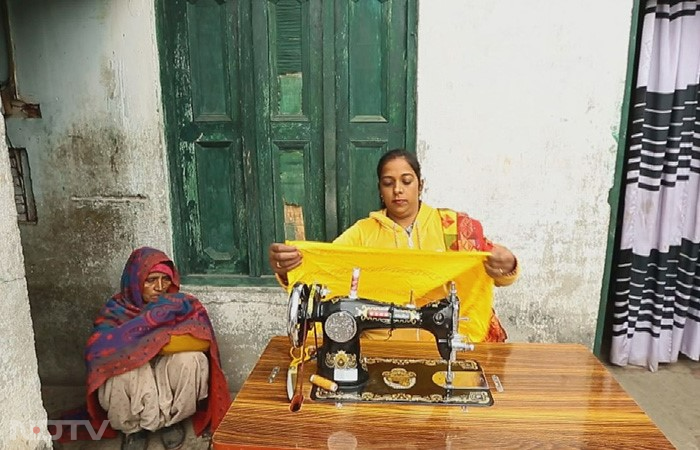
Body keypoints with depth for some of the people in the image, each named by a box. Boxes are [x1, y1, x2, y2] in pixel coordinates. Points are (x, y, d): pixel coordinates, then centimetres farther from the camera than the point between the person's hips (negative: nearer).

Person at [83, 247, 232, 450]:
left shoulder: (184, 304, -10)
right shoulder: (117, 309, -12)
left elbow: (203, 340, -26)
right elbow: (97, 350, -29)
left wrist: (152, 343, -28)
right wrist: (150, 318, -31)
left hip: (169, 380, 1)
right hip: (132, 384, -1)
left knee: (191, 359, -30)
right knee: (122, 372, -33)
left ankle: (172, 420, 0)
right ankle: (132, 428, -1)